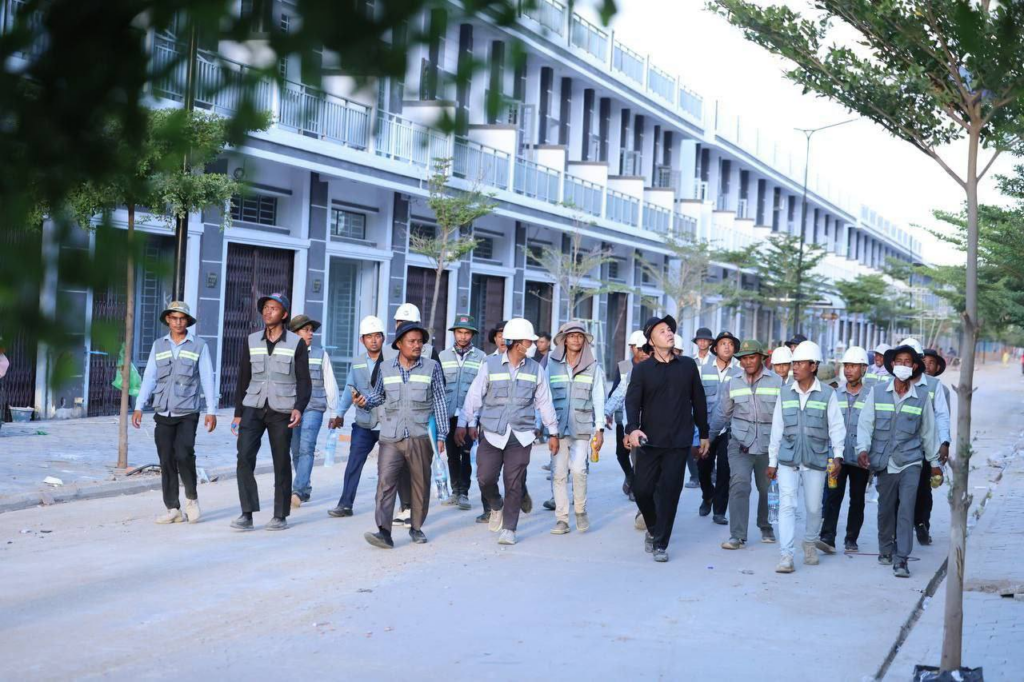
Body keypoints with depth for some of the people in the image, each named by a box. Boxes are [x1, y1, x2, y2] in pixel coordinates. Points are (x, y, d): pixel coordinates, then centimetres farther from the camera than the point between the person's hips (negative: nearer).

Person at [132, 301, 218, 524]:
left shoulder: (199, 346, 3)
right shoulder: (159, 345, 10)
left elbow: (207, 379, 1)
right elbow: (149, 378, 9)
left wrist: (211, 410, -4)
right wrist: (139, 407, 1)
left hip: (187, 413, -3)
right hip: (163, 414, 3)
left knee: (184, 454, -18)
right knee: (166, 460, 2)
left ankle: (192, 498, 5)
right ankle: (172, 509, 9)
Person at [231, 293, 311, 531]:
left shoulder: (296, 344, 1)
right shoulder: (251, 342, 9)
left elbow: (304, 381, 0)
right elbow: (243, 379, 12)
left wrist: (299, 408, -15)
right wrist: (238, 413, 10)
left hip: (281, 411, -2)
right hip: (253, 408, 2)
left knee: (281, 463, 3)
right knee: (244, 456, -11)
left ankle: (280, 516, 12)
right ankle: (247, 514, -7)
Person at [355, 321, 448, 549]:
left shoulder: (432, 367, 4)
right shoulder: (385, 368, 8)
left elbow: (440, 402, 5)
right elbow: (378, 395, 20)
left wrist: (441, 435, 2)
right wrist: (365, 401, -3)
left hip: (420, 437, 0)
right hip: (391, 438, 0)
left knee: (421, 484, 9)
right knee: (385, 482, -11)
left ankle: (416, 527, 24)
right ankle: (384, 531, -15)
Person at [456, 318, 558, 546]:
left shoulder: (535, 369, 6)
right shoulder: (491, 365, -1)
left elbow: (544, 402, 11)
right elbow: (474, 396, -1)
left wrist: (553, 432, 12)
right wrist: (464, 424, -6)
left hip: (520, 435, 1)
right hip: (492, 433, -1)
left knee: (514, 484, 1)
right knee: (485, 478, -4)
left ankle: (508, 529, 12)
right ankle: (497, 506, 28)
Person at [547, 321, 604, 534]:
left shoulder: (593, 367, 5)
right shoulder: (552, 365, 6)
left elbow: (598, 399, 5)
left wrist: (599, 429, 1)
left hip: (581, 428, -1)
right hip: (557, 427, 1)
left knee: (579, 469, -15)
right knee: (558, 473, -1)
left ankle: (580, 511, 7)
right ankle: (562, 519, 7)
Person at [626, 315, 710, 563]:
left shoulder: (688, 366, 6)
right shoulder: (642, 369, 1)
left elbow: (698, 401, 12)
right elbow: (632, 401, -8)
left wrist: (703, 434, 14)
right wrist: (632, 428, -26)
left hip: (679, 442, 0)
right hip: (649, 440, 0)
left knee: (669, 492, -2)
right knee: (642, 489, 1)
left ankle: (660, 544, 8)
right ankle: (653, 528, 30)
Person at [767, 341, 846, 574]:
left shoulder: (827, 394, -2)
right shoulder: (785, 392, 5)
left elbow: (836, 426, 0)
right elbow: (777, 428, 8)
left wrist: (837, 454, -12)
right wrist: (772, 461, 10)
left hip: (816, 458, -1)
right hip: (788, 458, 1)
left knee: (813, 506, 10)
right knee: (787, 505, -8)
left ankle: (810, 542, 37)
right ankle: (786, 555, -7)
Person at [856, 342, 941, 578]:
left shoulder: (922, 395, 2)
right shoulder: (877, 391, 0)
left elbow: (928, 431, 10)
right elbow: (865, 423, 0)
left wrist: (934, 463, 14)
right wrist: (863, 448, -15)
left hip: (910, 462, -1)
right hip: (884, 462, 1)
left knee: (906, 509, -9)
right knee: (885, 509, 10)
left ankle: (901, 559, -6)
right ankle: (886, 550, 30)